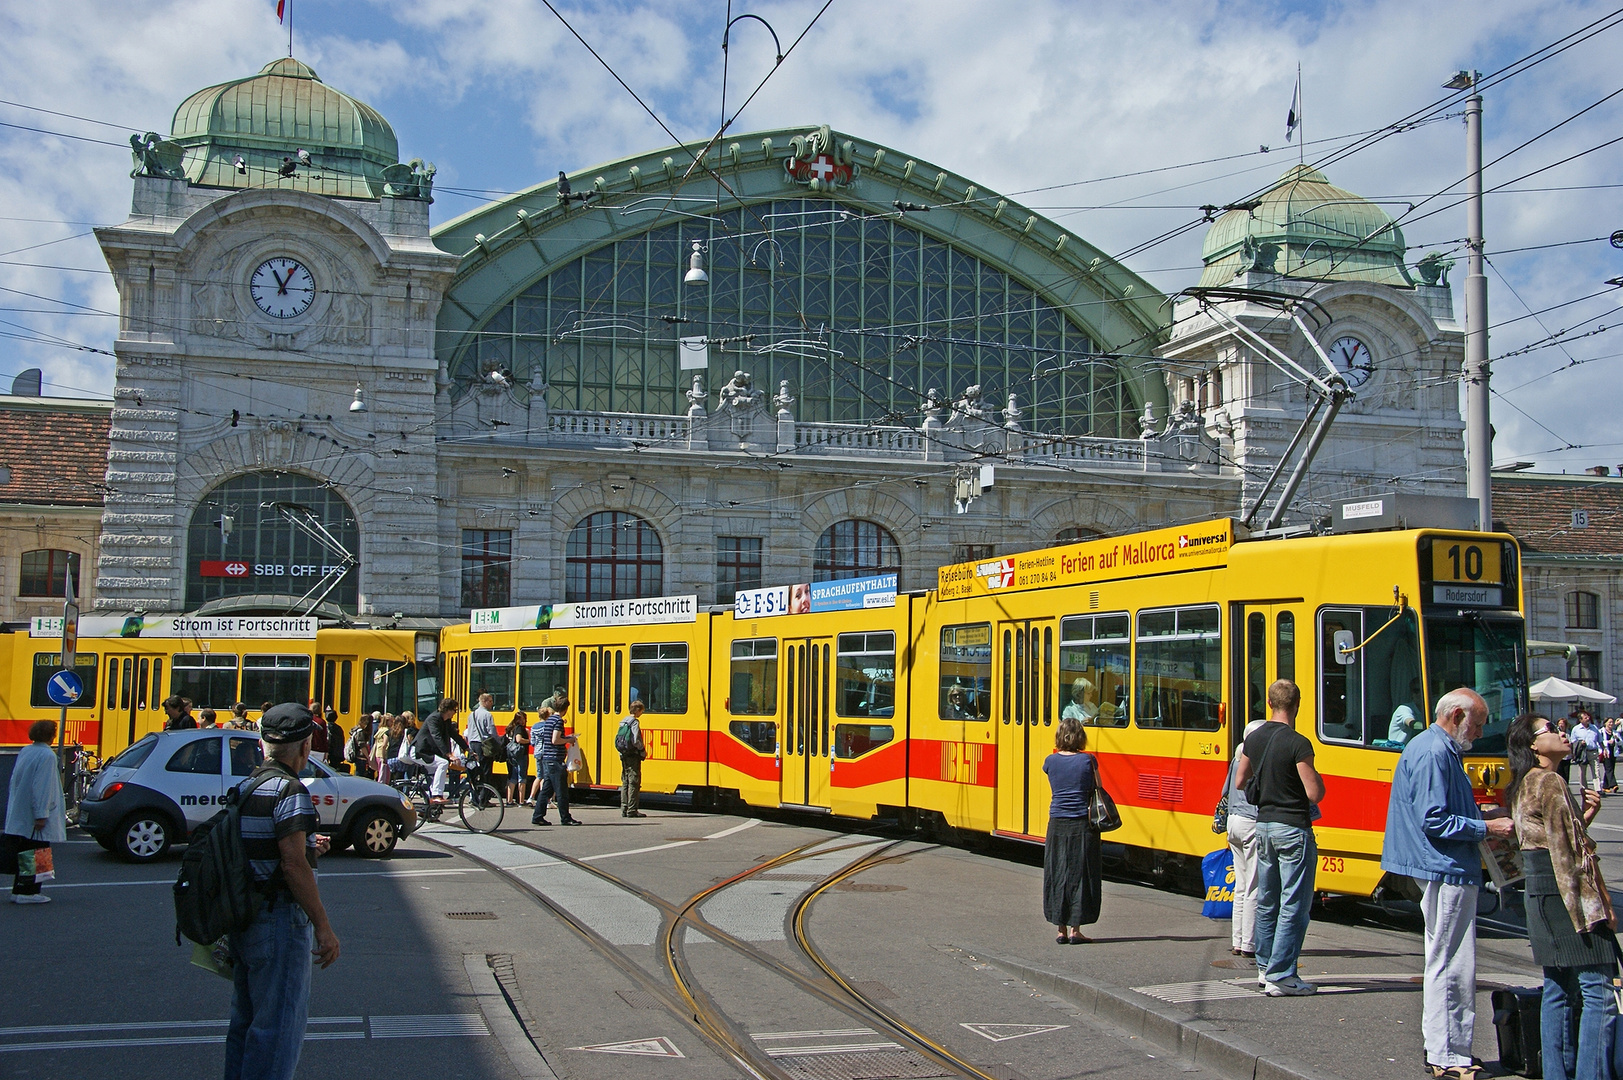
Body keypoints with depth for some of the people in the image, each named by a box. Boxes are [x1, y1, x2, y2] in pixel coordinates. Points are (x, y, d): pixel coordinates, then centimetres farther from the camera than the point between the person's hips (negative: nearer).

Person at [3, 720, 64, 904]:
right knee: (34, 855, -1)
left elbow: (15, 781, 17)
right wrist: (41, 815, -21)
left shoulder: (24, 751, 9)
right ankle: (28, 892, 2)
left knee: (23, 854, 13)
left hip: (18, 816, 8)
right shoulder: (47, 755, -16)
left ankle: (19, 890, 17)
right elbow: (42, 787, -21)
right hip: (33, 817, -8)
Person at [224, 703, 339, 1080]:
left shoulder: (244, 788, 11)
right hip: (280, 921, -9)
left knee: (245, 1019, 18)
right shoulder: (289, 791, -17)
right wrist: (323, 927, -18)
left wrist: (306, 848, 22)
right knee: (279, 1026, -2)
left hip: (242, 919, 9)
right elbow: (293, 866, -22)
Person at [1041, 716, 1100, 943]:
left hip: (1057, 824, 2)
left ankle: (1061, 930, 11)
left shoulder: (1051, 761, 0)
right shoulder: (1087, 761, -6)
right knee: (1081, 874, 4)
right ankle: (1075, 929, 4)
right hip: (1082, 825, -2)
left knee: (1056, 874, 8)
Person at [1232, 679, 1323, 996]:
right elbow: (1315, 794, -18)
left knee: (1267, 901, 17)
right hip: (1293, 828, -7)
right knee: (1294, 906, -3)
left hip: (1263, 824, 7)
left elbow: (1240, 781, 17)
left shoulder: (1254, 738, 6)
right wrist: (1315, 776, 2)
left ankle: (1265, 966, 26)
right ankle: (1280, 976, -4)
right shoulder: (1297, 744, -17)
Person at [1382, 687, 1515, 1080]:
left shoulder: (1438, 749, 17)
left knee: (1445, 964, 16)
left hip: (1444, 870, 11)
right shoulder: (1434, 753, -16)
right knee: (1451, 966, -6)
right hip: (1447, 870, -11)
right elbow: (1434, 821, -22)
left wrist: (1486, 821, 14)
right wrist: (1485, 828, -15)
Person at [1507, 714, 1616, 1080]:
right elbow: (1566, 855, -15)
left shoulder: (1523, 786, 17)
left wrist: (1585, 815, 5)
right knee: (1598, 993, -8)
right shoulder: (1550, 783, -11)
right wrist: (1595, 907, -14)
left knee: (1559, 991, 11)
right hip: (1566, 895, -10)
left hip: (1540, 895, 10)